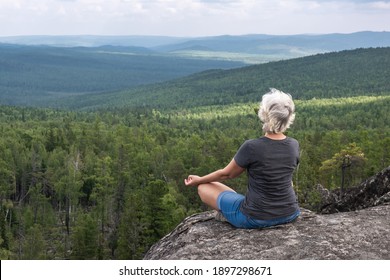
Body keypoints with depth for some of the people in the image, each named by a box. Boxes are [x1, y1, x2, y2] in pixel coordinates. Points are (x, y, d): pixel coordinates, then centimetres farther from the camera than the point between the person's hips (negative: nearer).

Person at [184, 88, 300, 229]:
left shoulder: (251, 147, -22)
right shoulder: (294, 145, -7)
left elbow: (226, 174, -5)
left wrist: (199, 180, 14)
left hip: (256, 218, -5)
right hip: (290, 214, 6)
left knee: (203, 187, 15)